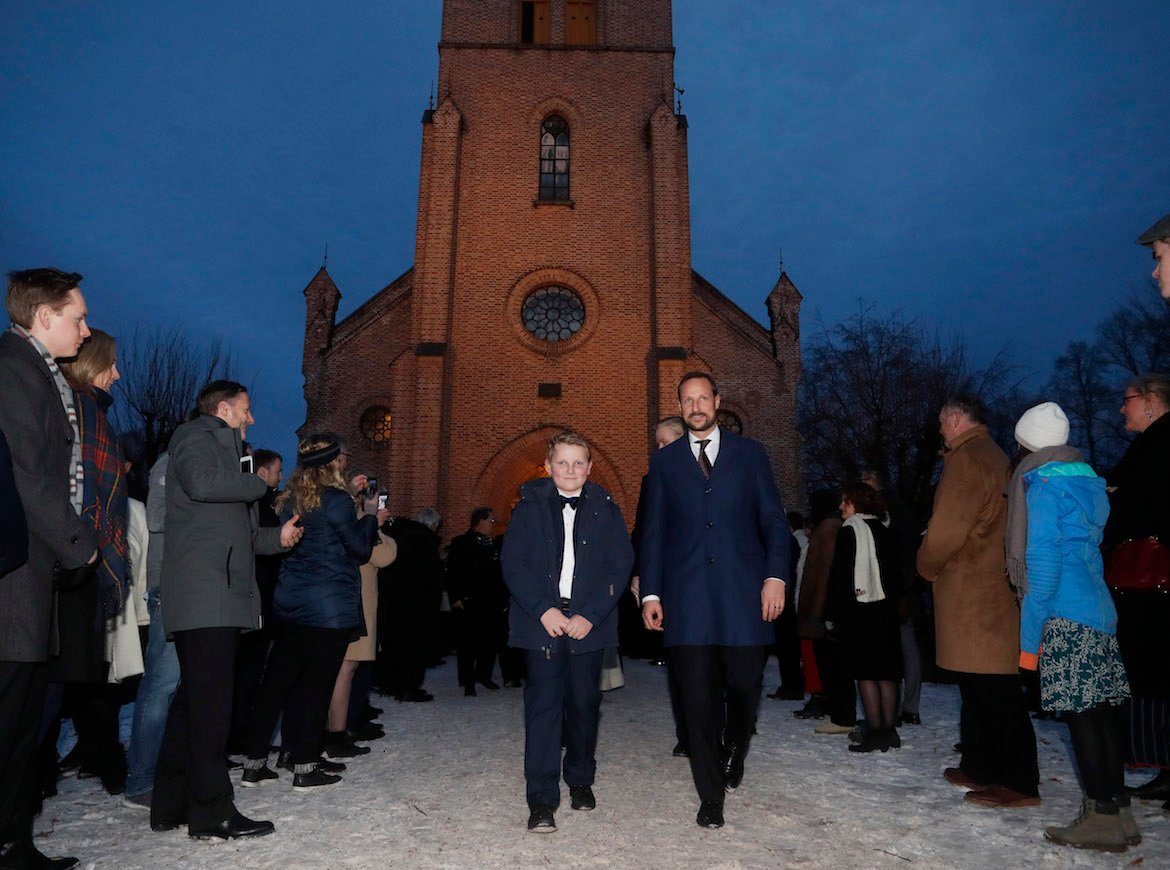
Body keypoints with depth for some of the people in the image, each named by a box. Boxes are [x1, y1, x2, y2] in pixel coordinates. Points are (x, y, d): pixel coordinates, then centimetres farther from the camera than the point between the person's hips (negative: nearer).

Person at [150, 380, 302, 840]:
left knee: (194, 698, 12)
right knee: (209, 699, -9)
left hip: (216, 595, 10)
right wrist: (258, 484, -8)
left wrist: (276, 537, 19)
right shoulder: (196, 436, 0)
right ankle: (211, 813, -5)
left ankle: (171, 805, 19)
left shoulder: (220, 443, 28)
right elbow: (202, 483, -24)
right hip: (205, 594, -10)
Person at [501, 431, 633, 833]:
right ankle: (542, 800, 3)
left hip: (589, 623, 1)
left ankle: (580, 780, 31)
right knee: (543, 704, -5)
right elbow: (513, 563, -3)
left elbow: (620, 566, 0)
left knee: (584, 703, 10)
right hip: (541, 620, -1)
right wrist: (543, 610, -14)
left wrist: (590, 616, -11)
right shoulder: (530, 506, 3)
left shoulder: (606, 509, 5)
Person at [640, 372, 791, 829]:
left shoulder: (749, 453, 9)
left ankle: (734, 750, 37)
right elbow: (654, 532, 8)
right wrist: (650, 593, 1)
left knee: (744, 684, 3)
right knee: (698, 697, 3)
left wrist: (775, 575, -7)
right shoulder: (664, 461, 11)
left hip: (743, 593, 0)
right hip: (687, 597, 0)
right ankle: (710, 795, 18)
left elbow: (774, 521, 6)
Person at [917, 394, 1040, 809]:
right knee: (979, 686, 15)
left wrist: (927, 566, -1)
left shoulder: (967, 459, -13)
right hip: (991, 589, 10)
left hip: (973, 592, -10)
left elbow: (947, 529, -18)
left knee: (993, 691, -5)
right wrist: (937, 565, 17)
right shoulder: (996, 457, 19)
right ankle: (979, 768, 24)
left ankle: (1019, 782, 1)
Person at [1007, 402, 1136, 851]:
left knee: (1080, 713, -3)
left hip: (1066, 616, -9)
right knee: (1101, 709, 11)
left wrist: (1029, 637, -10)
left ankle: (1103, 818, 3)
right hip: (1099, 610, 9)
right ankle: (1118, 811, 19)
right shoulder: (1086, 479, 17)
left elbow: (1043, 562, -14)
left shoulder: (1043, 483, -9)